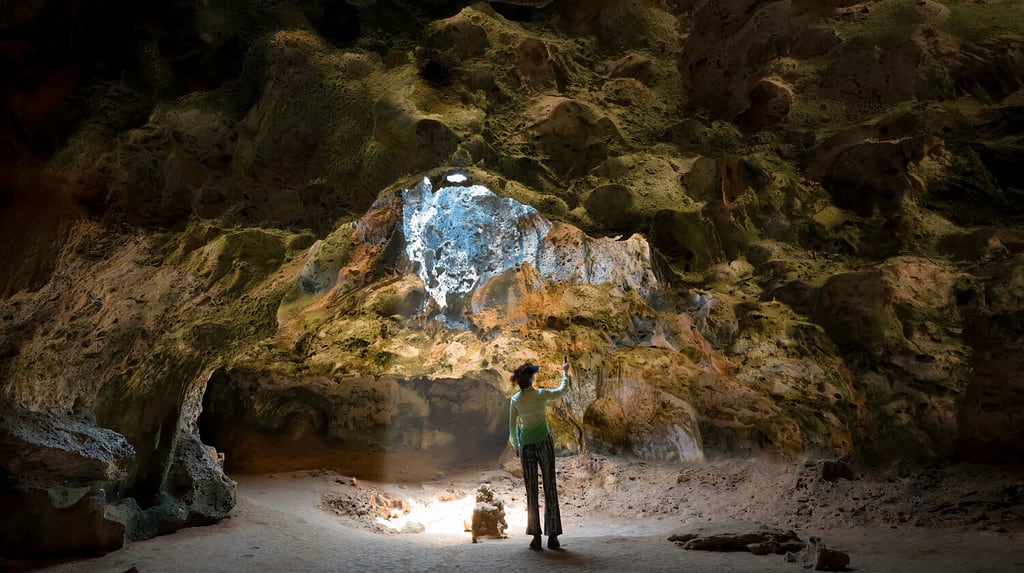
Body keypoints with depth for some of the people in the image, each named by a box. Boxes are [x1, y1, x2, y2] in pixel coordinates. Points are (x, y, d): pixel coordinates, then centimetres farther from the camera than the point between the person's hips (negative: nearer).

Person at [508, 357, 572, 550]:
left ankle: (536, 537, 8)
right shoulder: (541, 394, -9)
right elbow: (563, 390, 9)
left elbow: (512, 426, 6)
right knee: (549, 489, 5)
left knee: (531, 491, 7)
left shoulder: (515, 400, -2)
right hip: (544, 442, -2)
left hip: (526, 446, 2)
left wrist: (516, 446, 19)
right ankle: (552, 536, 7)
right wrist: (565, 372, 24)